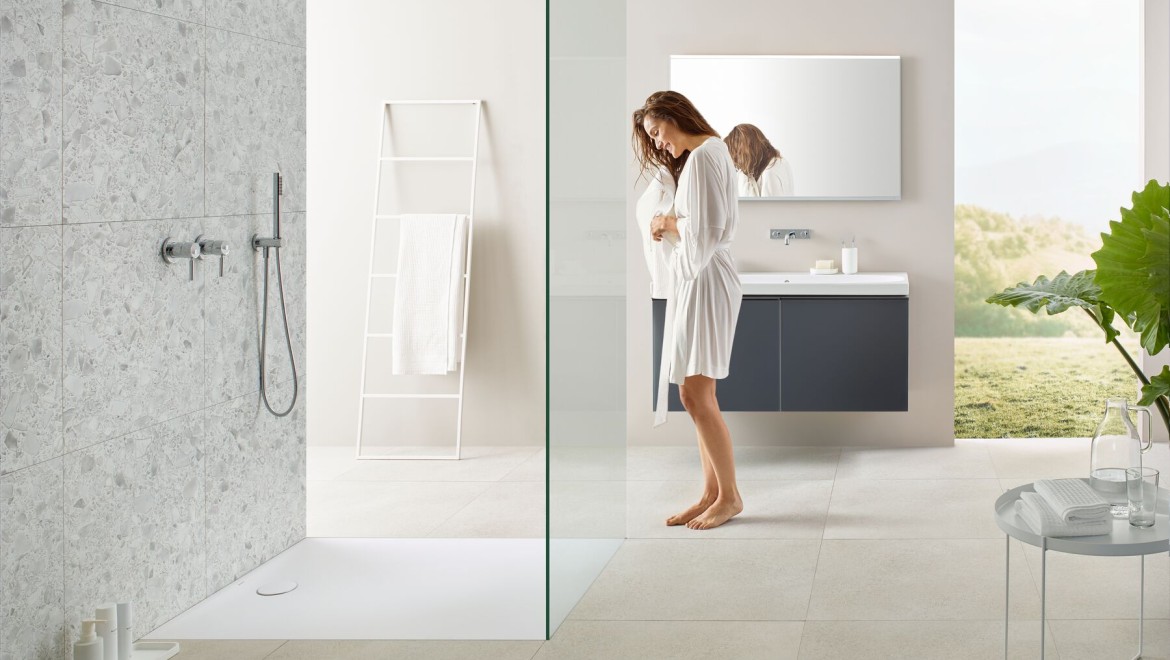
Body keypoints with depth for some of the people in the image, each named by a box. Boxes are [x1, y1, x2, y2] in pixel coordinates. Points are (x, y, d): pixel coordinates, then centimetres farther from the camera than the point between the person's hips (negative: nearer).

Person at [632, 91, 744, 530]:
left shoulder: (702, 156, -13)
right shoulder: (711, 150, 18)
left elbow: (705, 232, -18)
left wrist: (668, 224, -3)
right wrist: (671, 228, 4)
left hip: (705, 280, -10)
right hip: (693, 279, 10)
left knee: (696, 395, -8)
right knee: (697, 397, 7)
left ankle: (730, 496, 0)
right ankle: (711, 494, 9)